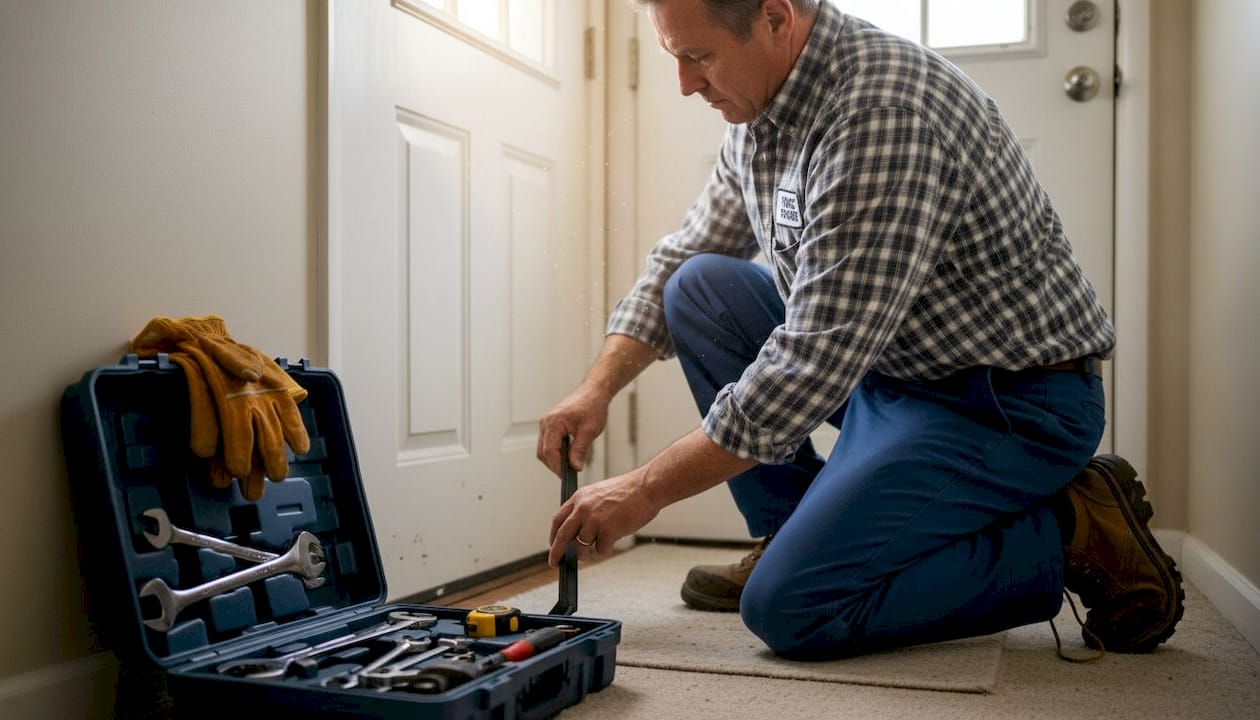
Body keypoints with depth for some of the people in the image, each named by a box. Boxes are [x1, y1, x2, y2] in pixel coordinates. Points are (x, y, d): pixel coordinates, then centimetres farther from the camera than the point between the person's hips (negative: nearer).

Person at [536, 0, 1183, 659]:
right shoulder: (759, 113, 2)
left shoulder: (883, 113, -28)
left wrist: (647, 489, -22)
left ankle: (1072, 534, -3)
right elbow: (679, 260, 15)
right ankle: (791, 535, 8)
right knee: (700, 286, 1)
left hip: (1012, 401, -9)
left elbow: (813, 365, -30)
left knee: (789, 608, -18)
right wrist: (598, 388, 1)